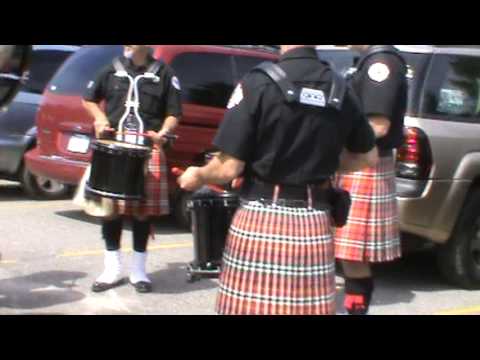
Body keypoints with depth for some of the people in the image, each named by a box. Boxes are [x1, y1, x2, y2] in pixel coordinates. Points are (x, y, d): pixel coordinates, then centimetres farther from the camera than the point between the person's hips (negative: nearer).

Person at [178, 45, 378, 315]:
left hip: (260, 221, -4)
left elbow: (229, 168, -11)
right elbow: (369, 157, 17)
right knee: (310, 309, 13)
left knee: (252, 306, 5)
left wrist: (197, 176, 9)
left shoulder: (259, 83, -10)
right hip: (315, 224, 4)